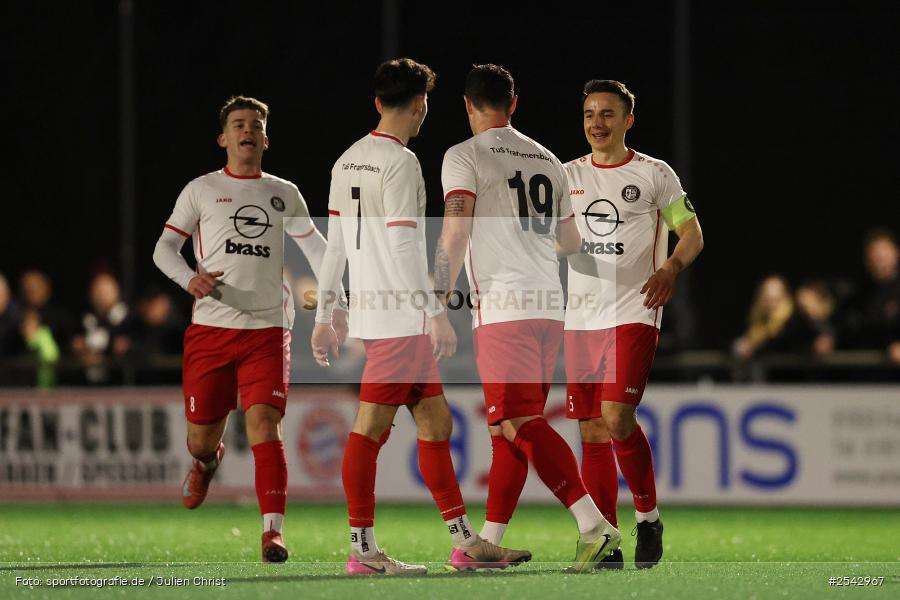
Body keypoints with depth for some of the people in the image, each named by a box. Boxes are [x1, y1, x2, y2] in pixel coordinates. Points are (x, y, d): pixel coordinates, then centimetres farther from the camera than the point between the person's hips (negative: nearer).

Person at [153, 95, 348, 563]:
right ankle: (206, 461, 42)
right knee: (201, 437, 3)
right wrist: (190, 280, -15)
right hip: (210, 328, 0)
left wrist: (333, 301, 11)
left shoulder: (283, 193, 14)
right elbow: (164, 247, 5)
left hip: (267, 331, 0)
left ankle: (272, 532, -20)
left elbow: (315, 246, 23)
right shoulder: (201, 190, 8)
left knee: (264, 425, -17)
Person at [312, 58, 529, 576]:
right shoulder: (400, 161, -11)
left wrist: (324, 315, 19)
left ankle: (466, 541, 11)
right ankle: (363, 549, -6)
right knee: (371, 427, -7)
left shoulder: (348, 161, 15)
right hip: (400, 316, -9)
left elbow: (335, 245, 17)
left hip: (371, 313, 9)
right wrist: (437, 313, -16)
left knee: (436, 421, 10)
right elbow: (404, 246, -17)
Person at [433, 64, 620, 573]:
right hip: (550, 309, 7)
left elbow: (455, 235, -12)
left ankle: (593, 524, -25)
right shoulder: (547, 160, 18)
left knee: (523, 424, -12)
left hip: (504, 308, -7)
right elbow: (570, 242, 26)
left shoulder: (465, 157, -1)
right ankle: (490, 541, 16)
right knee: (511, 427, 13)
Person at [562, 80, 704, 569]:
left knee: (617, 417, -18)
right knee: (592, 431, 2)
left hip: (633, 313, -4)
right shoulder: (568, 176, 12)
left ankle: (648, 515, 1)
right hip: (581, 318, 4)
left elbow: (691, 232, 3)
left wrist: (672, 267, -16)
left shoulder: (653, 174, 2)